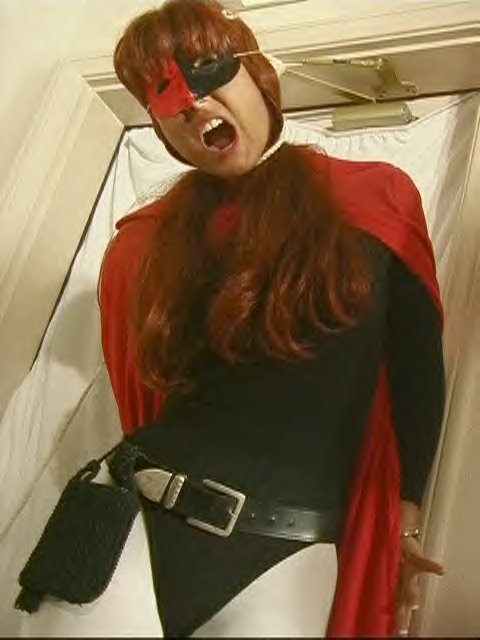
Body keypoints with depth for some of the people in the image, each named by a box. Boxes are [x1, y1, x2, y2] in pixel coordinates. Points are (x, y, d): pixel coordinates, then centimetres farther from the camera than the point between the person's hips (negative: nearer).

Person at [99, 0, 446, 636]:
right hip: (134, 513, 2)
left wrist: (408, 521, 6)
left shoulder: (376, 199, 4)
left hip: (278, 546, -1)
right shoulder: (147, 242, 8)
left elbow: (419, 372, 6)